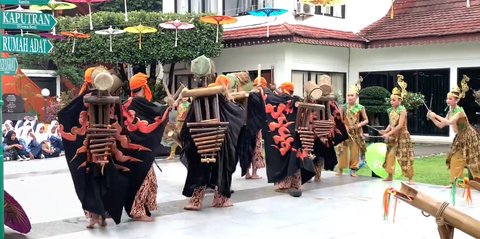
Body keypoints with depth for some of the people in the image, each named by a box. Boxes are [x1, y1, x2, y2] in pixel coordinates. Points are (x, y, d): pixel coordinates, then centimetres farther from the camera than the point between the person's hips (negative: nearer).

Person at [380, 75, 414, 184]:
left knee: (404, 157, -4)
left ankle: (410, 178, 4)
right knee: (389, 155, 8)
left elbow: (400, 126, -22)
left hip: (402, 136, -7)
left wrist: (389, 133, -23)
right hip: (392, 136, 7)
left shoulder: (402, 110, -15)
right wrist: (386, 131, -7)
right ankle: (390, 176, 21)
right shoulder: (390, 110, 5)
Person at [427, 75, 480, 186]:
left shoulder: (459, 111, -23)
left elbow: (449, 122, -37)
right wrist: (432, 118, -10)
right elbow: (441, 125, 4)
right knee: (455, 159, 6)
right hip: (460, 138, 8)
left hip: (469, 138, -8)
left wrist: (436, 115, -31)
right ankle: (454, 182, 11)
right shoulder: (450, 112, 2)